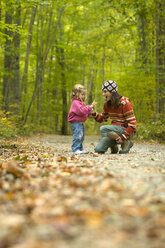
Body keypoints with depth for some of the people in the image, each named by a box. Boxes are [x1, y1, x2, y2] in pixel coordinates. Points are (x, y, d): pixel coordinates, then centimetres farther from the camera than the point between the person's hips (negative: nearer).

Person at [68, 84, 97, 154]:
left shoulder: (80, 102, 20)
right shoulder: (75, 102, -14)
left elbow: (85, 113, 24)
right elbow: (81, 111, -28)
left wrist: (90, 111, 7)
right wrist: (90, 107, -26)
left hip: (80, 123, 11)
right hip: (76, 123, -11)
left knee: (81, 136, 13)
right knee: (77, 136, -15)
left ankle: (80, 149, 20)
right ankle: (75, 149, -13)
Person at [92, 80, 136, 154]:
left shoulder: (124, 103, -15)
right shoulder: (107, 104, 5)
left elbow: (132, 124, -17)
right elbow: (102, 118, 17)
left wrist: (123, 138, -22)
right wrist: (94, 114, -5)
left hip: (125, 130, -6)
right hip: (114, 130, 6)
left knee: (103, 129, -31)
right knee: (98, 149, -14)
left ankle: (126, 142, -15)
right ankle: (113, 145, 15)